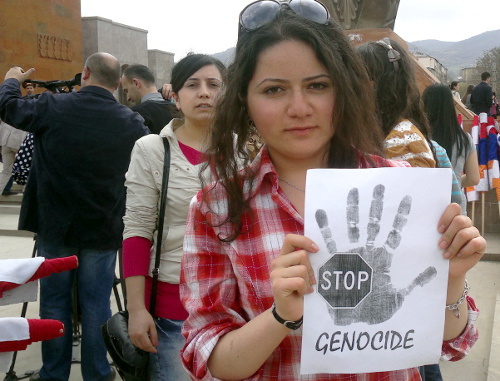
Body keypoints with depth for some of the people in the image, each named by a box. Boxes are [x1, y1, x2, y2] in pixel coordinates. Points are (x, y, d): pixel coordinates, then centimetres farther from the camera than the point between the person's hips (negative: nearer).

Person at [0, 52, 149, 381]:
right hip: (104, 229, 0)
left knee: (54, 301, 12)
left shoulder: (52, 107, -10)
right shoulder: (132, 122, -8)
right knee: (96, 304, 10)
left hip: (55, 226, 0)